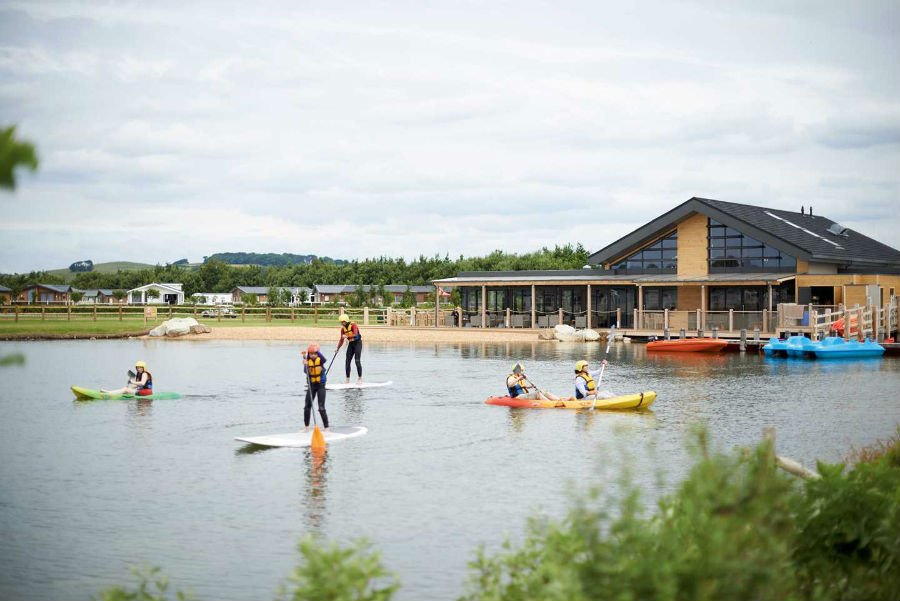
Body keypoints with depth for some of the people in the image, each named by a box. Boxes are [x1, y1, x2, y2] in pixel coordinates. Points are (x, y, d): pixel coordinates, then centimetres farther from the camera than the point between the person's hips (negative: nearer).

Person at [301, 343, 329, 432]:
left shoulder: (320, 360, -10)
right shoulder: (307, 360, -5)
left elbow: (324, 359, -36)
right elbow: (306, 371, -20)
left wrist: (317, 352, -49)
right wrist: (305, 365, -39)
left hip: (320, 385, -4)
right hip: (311, 385, 4)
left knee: (321, 408, -9)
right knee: (307, 406, 10)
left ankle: (326, 428, -5)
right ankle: (306, 427, 25)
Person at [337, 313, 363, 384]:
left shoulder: (353, 325, -17)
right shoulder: (343, 329, 3)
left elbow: (355, 334, -33)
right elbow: (341, 340, 10)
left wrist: (347, 336, -46)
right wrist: (338, 348, 3)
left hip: (357, 343, -7)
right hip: (350, 344, 7)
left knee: (357, 361, -13)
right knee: (347, 361, 2)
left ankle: (360, 378, -6)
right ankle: (347, 379, 9)